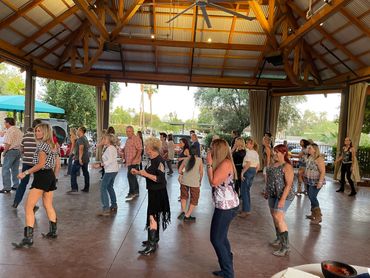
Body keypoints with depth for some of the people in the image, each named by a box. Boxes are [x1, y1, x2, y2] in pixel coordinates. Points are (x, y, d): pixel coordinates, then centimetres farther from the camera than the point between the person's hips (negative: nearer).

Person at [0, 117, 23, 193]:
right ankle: (16, 186, 17)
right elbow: (21, 142, 14)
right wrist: (19, 150, 16)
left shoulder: (9, 131, -12)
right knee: (15, 169, 14)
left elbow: (8, 143, -17)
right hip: (18, 150, 8)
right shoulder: (19, 130, 14)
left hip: (11, 151, -8)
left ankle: (7, 188, -6)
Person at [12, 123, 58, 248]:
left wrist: (26, 173, -17)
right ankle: (53, 232, 26)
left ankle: (28, 238, -11)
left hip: (42, 176, -10)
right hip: (50, 175, 10)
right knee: (48, 206, 17)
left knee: (29, 207, -8)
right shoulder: (51, 145, 14)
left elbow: (41, 164, -19)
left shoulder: (42, 144, -13)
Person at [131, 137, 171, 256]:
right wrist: (138, 172, 6)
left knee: (152, 217, -6)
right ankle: (154, 239, 34)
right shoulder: (152, 160, 7)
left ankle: (152, 246, 1)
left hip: (158, 192, -10)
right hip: (152, 191, 10)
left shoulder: (159, 161, -21)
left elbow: (161, 179, -26)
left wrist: (146, 174, -25)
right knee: (154, 216, 19)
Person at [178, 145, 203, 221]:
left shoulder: (186, 159, 3)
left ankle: (183, 211, 3)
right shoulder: (199, 160, -4)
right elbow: (201, 172, -1)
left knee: (184, 196, 21)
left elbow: (180, 170, 6)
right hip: (195, 183, -3)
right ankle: (187, 216, 13)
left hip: (185, 181, 3)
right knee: (194, 200, 12)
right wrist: (200, 181, 14)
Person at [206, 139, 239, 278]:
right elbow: (215, 182, 10)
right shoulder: (222, 163, 12)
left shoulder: (225, 163, -19)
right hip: (225, 205, 10)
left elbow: (213, 182, -22)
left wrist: (209, 163, -17)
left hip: (226, 206, -10)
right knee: (221, 238, 18)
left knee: (216, 239, -2)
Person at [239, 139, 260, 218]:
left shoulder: (249, 152, -12)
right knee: (247, 190, 17)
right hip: (253, 170, 9)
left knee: (244, 191, -4)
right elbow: (258, 166, 18)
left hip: (248, 170, -9)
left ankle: (246, 211, -2)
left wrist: (242, 172, -21)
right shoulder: (256, 153, 16)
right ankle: (247, 208, 22)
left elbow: (248, 164, -24)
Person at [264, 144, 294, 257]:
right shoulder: (273, 164, 8)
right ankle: (279, 239, 30)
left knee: (279, 217, -14)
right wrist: (267, 191, 17)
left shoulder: (287, 166, -16)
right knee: (274, 216, 14)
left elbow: (289, 184, -21)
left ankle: (285, 246, -8)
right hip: (272, 194, 8)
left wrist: (282, 199, -26)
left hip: (283, 195, -8)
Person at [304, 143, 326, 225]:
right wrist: (305, 178, 17)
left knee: (312, 197, -10)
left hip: (316, 182, -8)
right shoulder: (310, 157, 9)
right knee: (311, 197, 13)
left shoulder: (319, 159, -17)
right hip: (309, 181, 8)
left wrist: (320, 182, -25)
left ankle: (318, 217, 0)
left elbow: (323, 172, -20)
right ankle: (313, 214, 27)